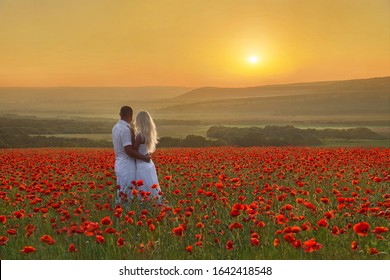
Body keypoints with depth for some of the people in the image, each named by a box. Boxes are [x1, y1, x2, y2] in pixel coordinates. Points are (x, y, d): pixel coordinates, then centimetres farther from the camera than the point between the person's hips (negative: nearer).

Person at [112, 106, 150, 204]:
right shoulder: (125, 129, -19)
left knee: (122, 194, 13)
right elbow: (128, 150, -23)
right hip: (126, 166, -9)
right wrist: (144, 158, -14)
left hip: (120, 164, 9)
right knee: (126, 197, -4)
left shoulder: (116, 127, 10)